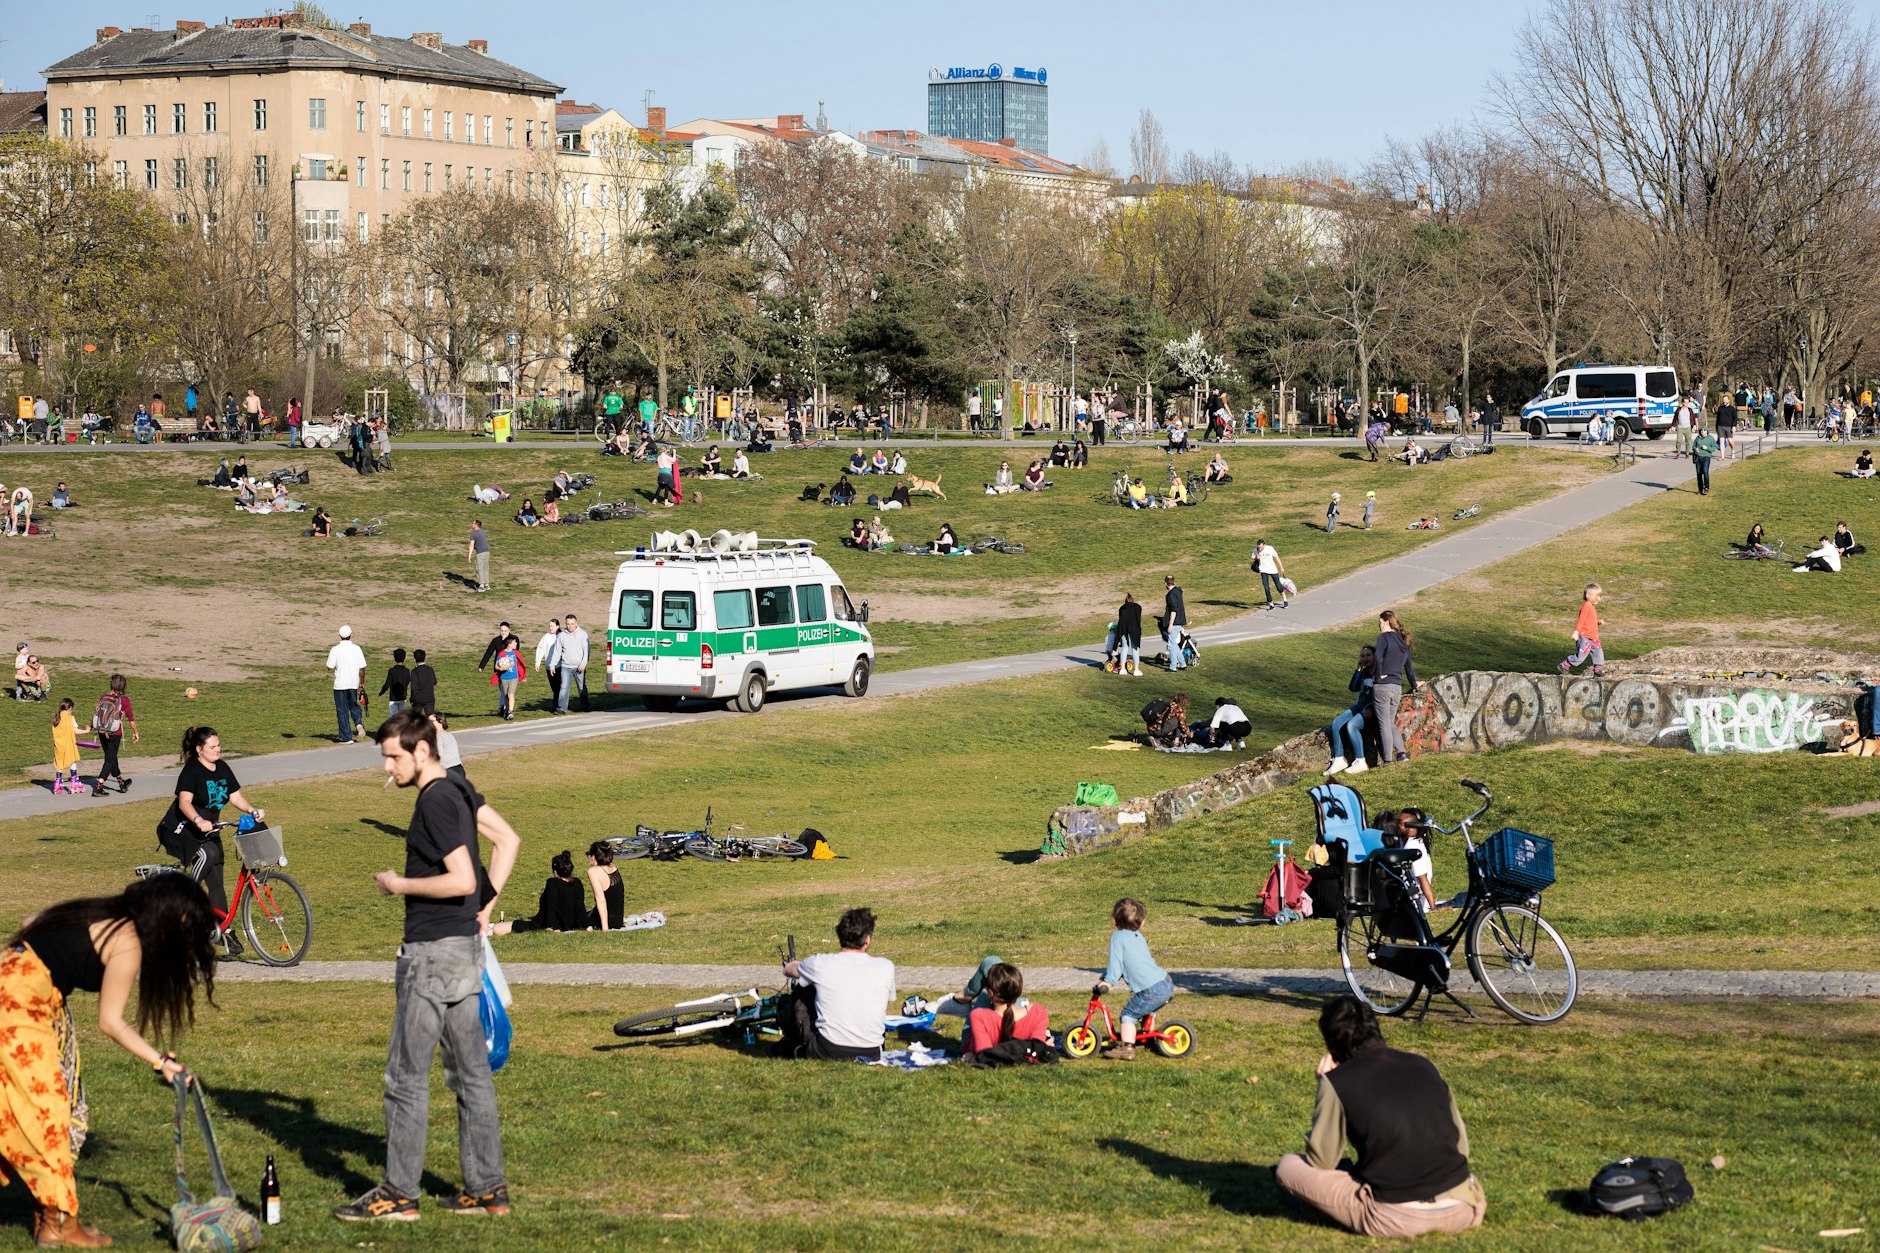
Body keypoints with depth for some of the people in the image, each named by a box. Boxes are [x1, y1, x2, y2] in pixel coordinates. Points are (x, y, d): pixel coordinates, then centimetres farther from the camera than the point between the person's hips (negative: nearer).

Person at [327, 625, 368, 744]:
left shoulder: (335, 650, -10)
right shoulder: (357, 649, -2)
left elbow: (330, 667, -8)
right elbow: (362, 668, 0)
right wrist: (362, 682, 12)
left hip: (340, 685, -3)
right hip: (353, 684, 3)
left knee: (342, 711, 4)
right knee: (353, 705, 22)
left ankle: (346, 737, 3)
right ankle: (359, 723, -6)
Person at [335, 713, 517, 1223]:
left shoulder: (435, 802, -17)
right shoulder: (459, 789, 11)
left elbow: (461, 879, -25)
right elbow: (507, 840, 18)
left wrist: (399, 885, -12)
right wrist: (486, 906, 14)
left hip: (434, 951, -10)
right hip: (465, 948, 10)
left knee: (406, 1076, -3)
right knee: (471, 1073, 12)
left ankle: (398, 1194, 2)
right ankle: (487, 1189, 16)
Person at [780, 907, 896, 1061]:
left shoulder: (820, 964, -7)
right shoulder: (886, 967, -4)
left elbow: (788, 968, 17)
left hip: (827, 1053, -2)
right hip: (872, 1053, 2)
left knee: (801, 994, 21)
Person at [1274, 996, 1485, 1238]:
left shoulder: (1337, 1081, -1)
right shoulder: (1423, 1065, 13)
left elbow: (1320, 1161, 8)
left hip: (1396, 1219, -5)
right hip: (1461, 1212, 5)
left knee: (1288, 1167, 10)